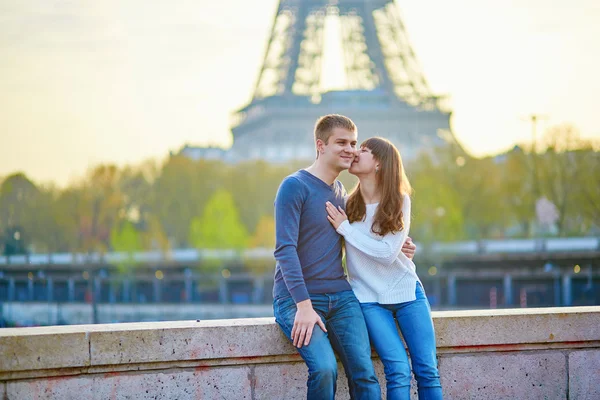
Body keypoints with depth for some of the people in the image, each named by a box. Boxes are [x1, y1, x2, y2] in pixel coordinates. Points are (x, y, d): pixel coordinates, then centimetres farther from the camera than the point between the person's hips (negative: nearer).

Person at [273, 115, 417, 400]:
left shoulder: (341, 193, 16)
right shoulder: (295, 187, -6)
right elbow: (285, 249, -14)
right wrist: (304, 305, -22)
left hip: (341, 296, 6)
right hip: (296, 298, -6)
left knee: (364, 373, -13)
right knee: (324, 368, -28)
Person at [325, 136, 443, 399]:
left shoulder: (399, 202, -6)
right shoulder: (346, 205, -2)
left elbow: (387, 253, -16)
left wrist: (345, 228, -15)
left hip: (407, 290, 1)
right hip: (370, 298, -1)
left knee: (427, 370, -4)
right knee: (399, 371, -15)